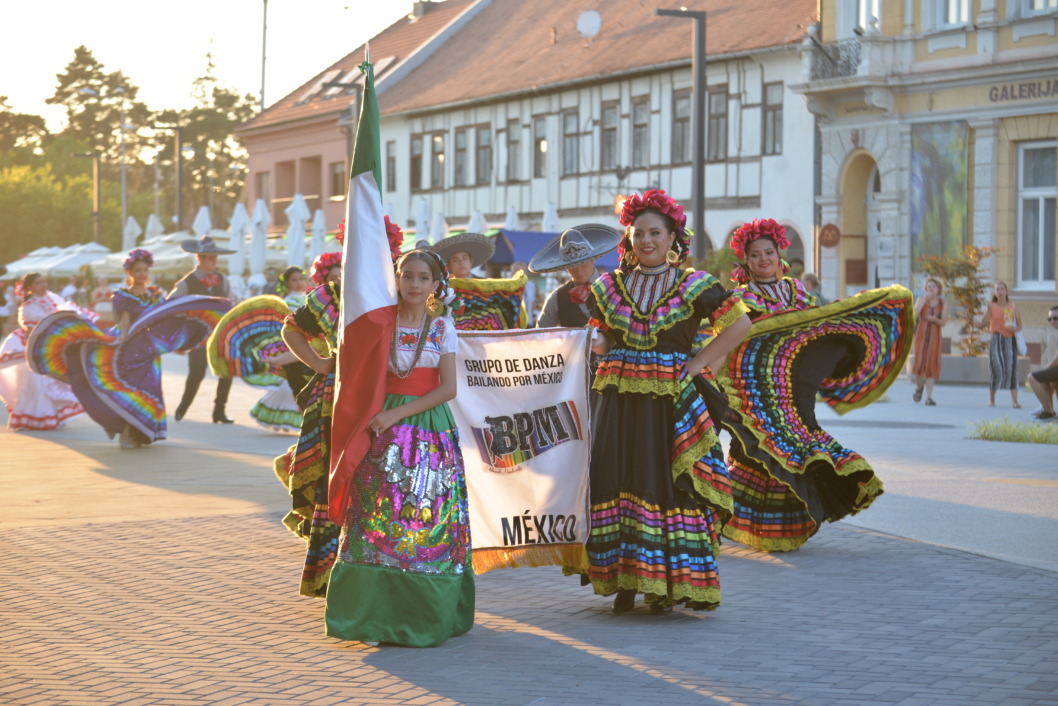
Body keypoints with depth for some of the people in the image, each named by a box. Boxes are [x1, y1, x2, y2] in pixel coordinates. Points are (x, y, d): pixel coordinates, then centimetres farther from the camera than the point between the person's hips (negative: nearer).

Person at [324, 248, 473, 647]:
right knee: (380, 516, -4)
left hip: (430, 428, 0)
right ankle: (376, 615, 1)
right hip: (387, 428, 0)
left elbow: (448, 388, -3)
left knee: (428, 518, -2)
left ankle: (425, 615, 6)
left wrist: (398, 414, -11)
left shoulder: (442, 328, 4)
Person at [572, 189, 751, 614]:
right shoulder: (610, 286, 12)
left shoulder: (693, 286, 1)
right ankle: (623, 580, 10)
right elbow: (600, 337, 25)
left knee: (665, 481, -5)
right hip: (616, 398, 3)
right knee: (612, 480, 0)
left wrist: (696, 364, -5)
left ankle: (665, 585, 3)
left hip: (669, 401, -3)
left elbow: (739, 324, 0)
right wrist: (610, 358, 5)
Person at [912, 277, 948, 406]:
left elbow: (943, 323, 1)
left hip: (935, 336, 1)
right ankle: (918, 386, 20)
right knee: (920, 363, -12)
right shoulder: (921, 299, 0)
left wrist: (935, 319, -21)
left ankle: (929, 398, -2)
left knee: (932, 365, -6)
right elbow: (914, 314, -15)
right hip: (921, 334, -1)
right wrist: (925, 300, -18)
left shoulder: (943, 303, 3)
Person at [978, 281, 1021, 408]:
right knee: (995, 368, -6)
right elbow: (983, 324, -2)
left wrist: (1015, 329, -11)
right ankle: (991, 399, 9)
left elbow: (1019, 325, 10)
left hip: (1010, 339, 1)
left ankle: (1014, 401, -10)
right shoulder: (991, 306, 7)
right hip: (996, 339, -1)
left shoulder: (1013, 307, 11)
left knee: (1012, 368, -8)